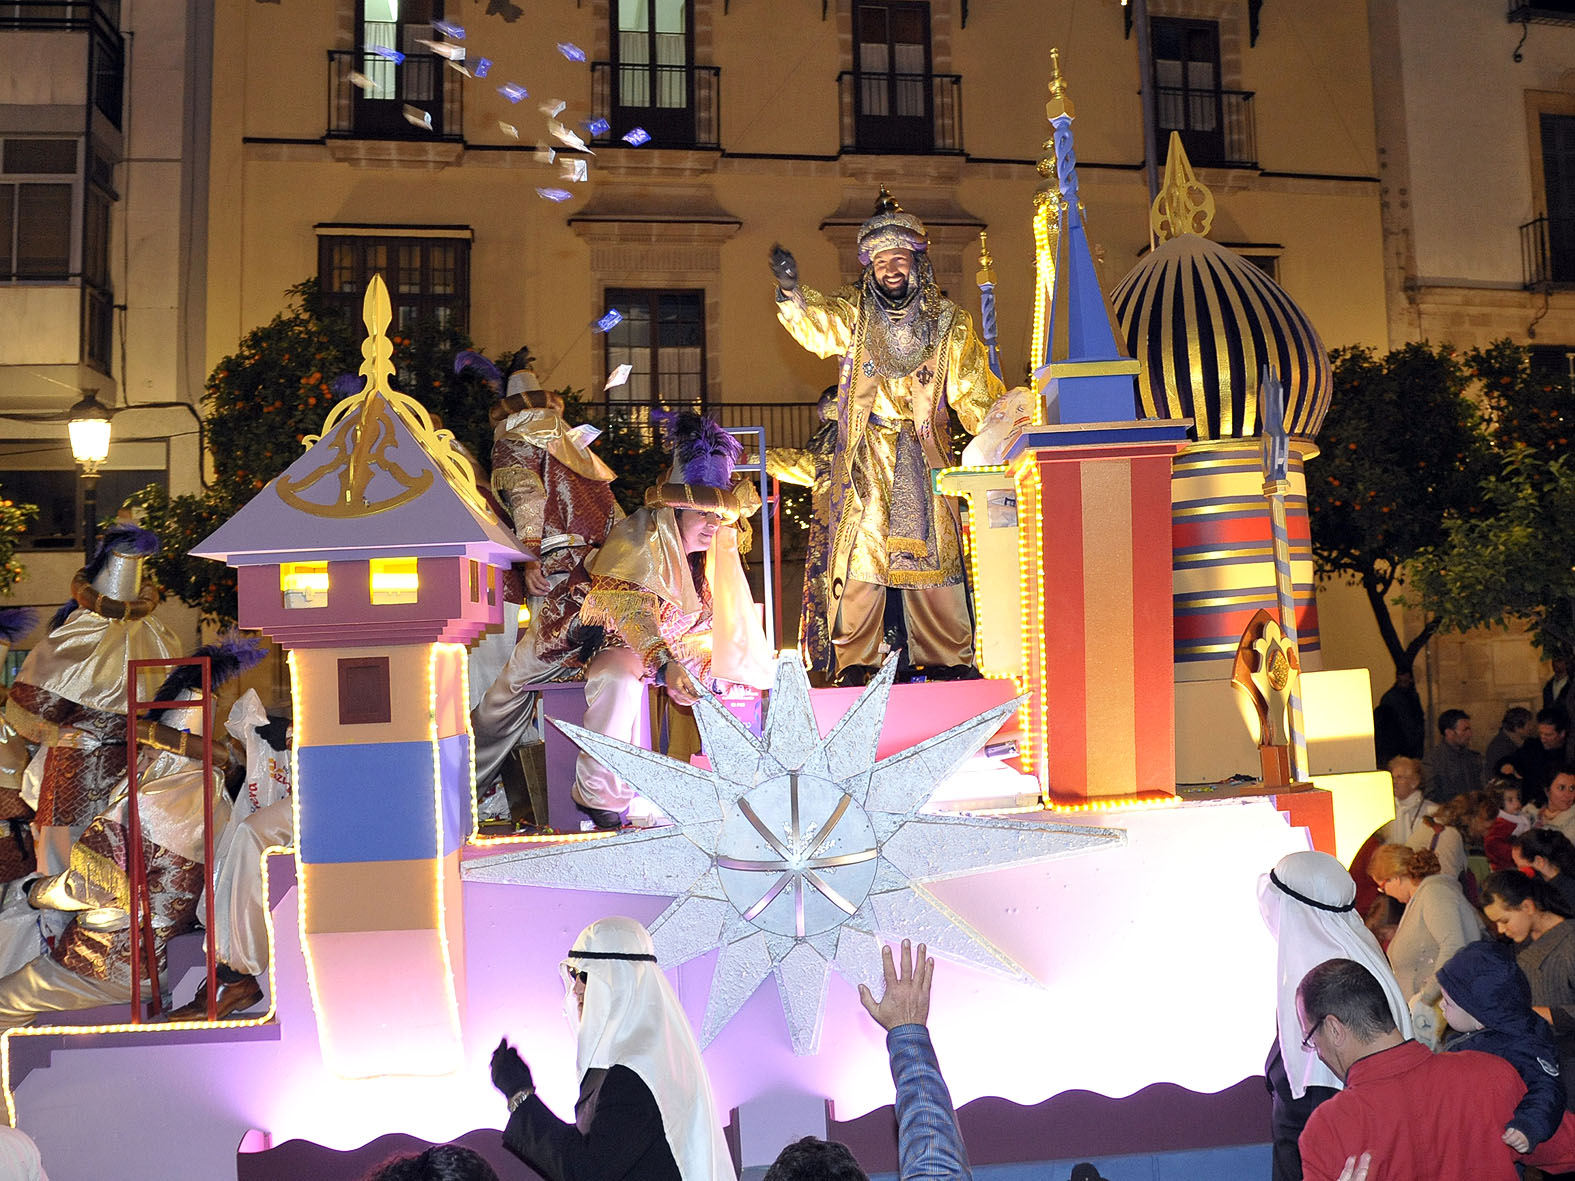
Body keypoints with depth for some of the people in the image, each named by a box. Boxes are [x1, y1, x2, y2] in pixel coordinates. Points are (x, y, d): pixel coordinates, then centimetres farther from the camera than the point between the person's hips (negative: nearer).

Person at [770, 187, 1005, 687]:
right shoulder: (852, 313, 3)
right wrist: (791, 290, -38)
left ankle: (946, 659, 11)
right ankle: (856, 662, 2)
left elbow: (974, 390, 8)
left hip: (925, 453, 1)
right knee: (860, 551, -4)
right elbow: (814, 324, -17)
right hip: (864, 455, -1)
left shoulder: (948, 321, 7)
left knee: (932, 550, 1)